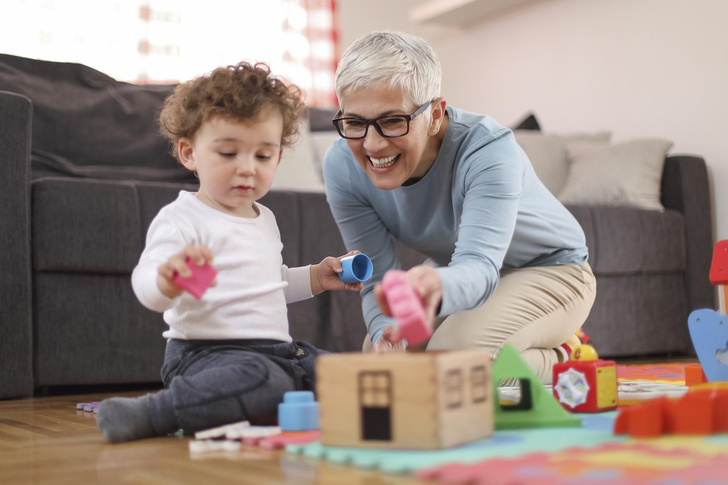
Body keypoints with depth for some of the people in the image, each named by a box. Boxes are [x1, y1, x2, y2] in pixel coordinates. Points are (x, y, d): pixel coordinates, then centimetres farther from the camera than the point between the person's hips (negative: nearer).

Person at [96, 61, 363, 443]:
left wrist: (315, 278, 24)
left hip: (275, 350, 9)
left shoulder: (265, 219, 20)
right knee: (264, 383, -38)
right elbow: (145, 285, -24)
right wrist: (168, 281, -46)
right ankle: (149, 413, -24)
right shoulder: (182, 219, -9)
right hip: (209, 352, -9)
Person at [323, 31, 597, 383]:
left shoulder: (488, 149, -35)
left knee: (454, 352, -30)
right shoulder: (342, 166, -21)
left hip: (550, 267, -6)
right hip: (450, 267, 7)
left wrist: (437, 288, -73)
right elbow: (378, 278, -17)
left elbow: (479, 267, -48)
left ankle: (559, 358, 1)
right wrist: (385, 333, -41)